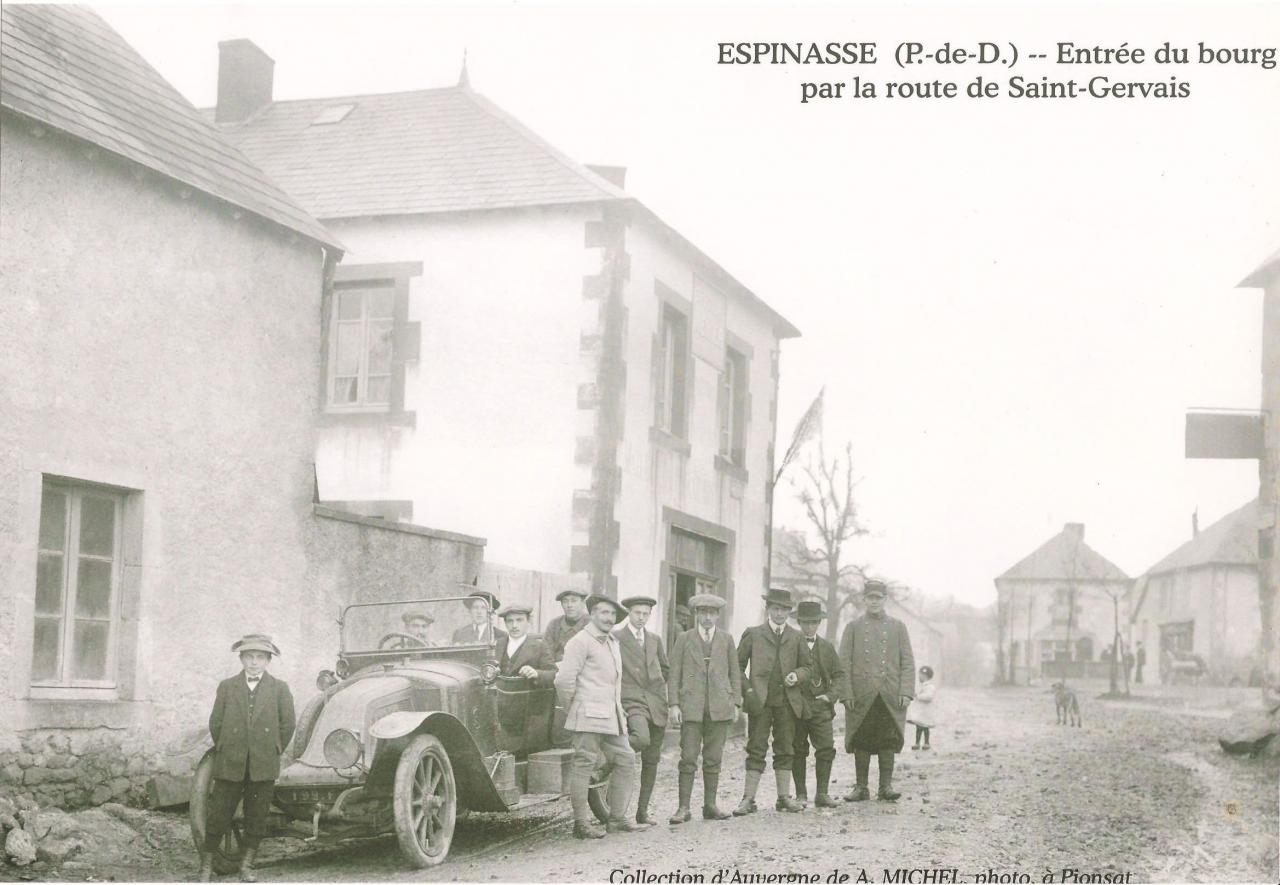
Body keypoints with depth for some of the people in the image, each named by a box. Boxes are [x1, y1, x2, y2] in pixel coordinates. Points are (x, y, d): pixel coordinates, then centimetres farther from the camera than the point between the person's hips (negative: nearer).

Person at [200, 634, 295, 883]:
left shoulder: (279, 688, 5)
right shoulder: (226, 687, 6)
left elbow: (288, 725, 6)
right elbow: (215, 723, 7)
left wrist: (272, 752, 5)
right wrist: (225, 751, 6)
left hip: (264, 767, 0)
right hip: (229, 765, 0)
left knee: (257, 818, 5)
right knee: (218, 815, 1)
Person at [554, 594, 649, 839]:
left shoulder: (612, 642, 20)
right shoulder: (580, 642, -8)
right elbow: (564, 679, -14)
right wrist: (572, 708, -5)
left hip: (612, 716, 9)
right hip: (589, 716, -9)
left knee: (625, 761, 9)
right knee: (584, 765, -6)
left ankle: (617, 819, 16)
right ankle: (581, 823, -2)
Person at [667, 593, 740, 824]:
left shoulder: (727, 640, 12)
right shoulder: (684, 639, 6)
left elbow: (735, 673, 13)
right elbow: (674, 674, 4)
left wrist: (736, 703, 5)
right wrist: (674, 704, -5)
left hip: (719, 708, 2)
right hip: (691, 707, -2)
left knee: (713, 760, 5)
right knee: (688, 758, -5)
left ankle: (710, 806, 12)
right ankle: (683, 808, -2)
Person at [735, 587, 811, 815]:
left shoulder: (796, 637, 12)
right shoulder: (753, 634, 5)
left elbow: (805, 666, 19)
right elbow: (738, 665, 6)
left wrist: (797, 676, -3)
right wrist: (746, 690, -6)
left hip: (787, 701, 3)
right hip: (759, 701, -2)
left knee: (785, 751, 7)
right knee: (756, 750, -3)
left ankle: (784, 798, 14)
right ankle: (748, 799, -1)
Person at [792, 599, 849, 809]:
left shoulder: (827, 647, 12)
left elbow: (840, 675, 11)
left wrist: (831, 695, -3)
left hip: (820, 707, 2)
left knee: (826, 749, -6)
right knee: (798, 751, 3)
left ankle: (822, 793, 0)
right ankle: (801, 794, 11)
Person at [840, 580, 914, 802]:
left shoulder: (898, 627, 10)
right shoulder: (853, 627, 8)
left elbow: (907, 662, 6)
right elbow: (844, 662, 4)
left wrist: (906, 692, -4)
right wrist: (846, 693, -6)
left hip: (890, 697, 0)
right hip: (861, 697, 0)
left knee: (888, 741, 0)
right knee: (861, 741, 2)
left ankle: (886, 786, 7)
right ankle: (861, 787, 8)